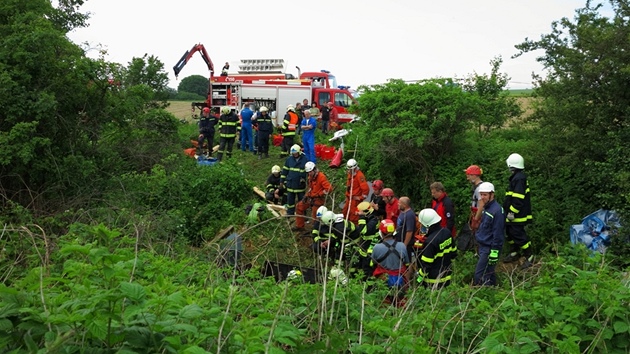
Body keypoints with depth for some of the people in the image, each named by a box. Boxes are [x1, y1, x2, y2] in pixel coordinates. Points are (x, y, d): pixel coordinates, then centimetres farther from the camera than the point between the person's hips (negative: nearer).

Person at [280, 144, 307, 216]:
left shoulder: (304, 159, -7)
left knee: (301, 200, 10)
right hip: (290, 184, 2)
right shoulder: (289, 159, 0)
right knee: (290, 199, 10)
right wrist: (282, 181, 9)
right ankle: (290, 214, 22)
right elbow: (285, 170, 8)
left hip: (300, 184, -2)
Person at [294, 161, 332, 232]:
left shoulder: (321, 177, -21)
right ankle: (299, 226, 22)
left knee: (315, 216, -6)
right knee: (299, 206, 13)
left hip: (318, 199, -9)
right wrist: (306, 196, 10)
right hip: (311, 198, 10)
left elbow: (329, 188, -26)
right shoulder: (311, 177, 8)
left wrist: (319, 195, -21)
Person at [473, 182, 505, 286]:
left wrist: (494, 252, -21)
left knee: (479, 277, -10)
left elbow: (498, 233, -21)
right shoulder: (486, 208, 11)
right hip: (483, 247, 10)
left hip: (489, 249, -10)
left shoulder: (497, 210, -19)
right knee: (489, 274, 18)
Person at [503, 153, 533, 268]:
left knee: (519, 235, -6)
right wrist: (509, 211, 25)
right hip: (513, 214, 11)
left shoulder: (519, 179, -21)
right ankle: (514, 253, 32)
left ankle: (529, 257, 6)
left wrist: (512, 212, -24)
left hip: (517, 215, -11)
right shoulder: (516, 177, 13)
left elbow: (518, 199, -26)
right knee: (510, 233, 19)